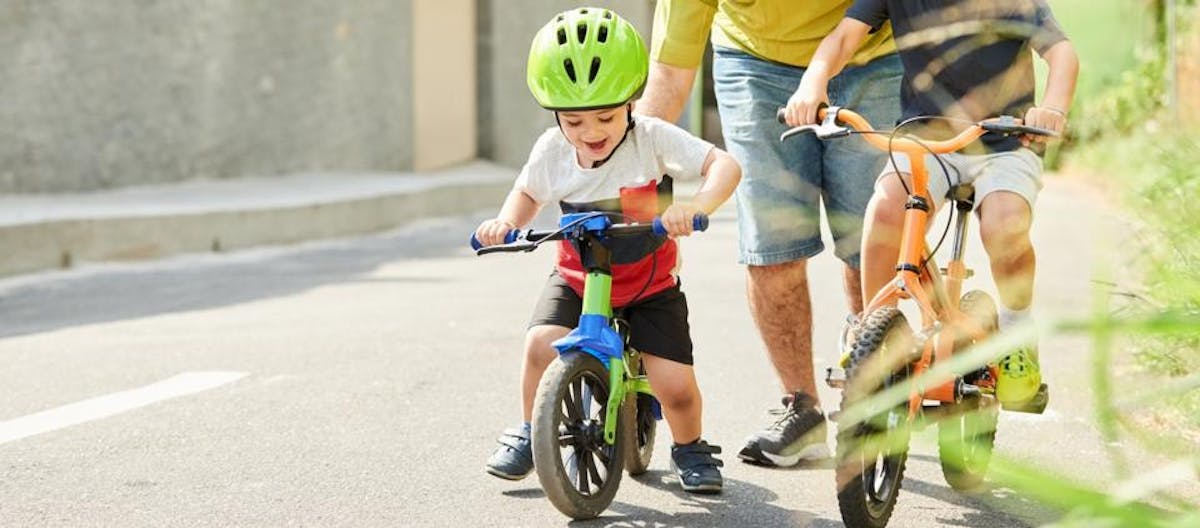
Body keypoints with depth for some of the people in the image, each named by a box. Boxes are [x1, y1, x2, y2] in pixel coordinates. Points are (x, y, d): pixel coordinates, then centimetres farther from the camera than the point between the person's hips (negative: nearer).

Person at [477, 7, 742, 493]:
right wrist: (505, 223, -11)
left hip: (650, 285, -2)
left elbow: (724, 165, -26)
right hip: (578, 279, 2)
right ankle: (529, 433, 4)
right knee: (542, 344, -24)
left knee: (675, 384, -14)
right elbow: (527, 193, 10)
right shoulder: (552, 150, -11)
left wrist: (696, 206, -45)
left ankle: (690, 449, 20)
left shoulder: (652, 139, -20)